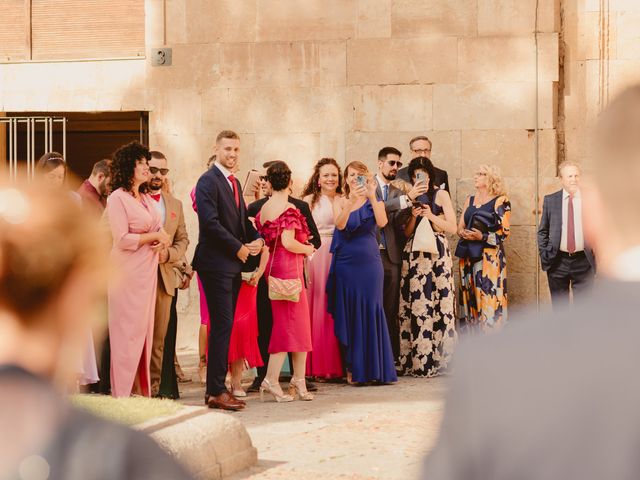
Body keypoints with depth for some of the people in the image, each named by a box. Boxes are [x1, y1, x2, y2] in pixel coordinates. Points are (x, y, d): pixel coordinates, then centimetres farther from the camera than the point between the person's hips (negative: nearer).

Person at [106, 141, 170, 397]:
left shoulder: (147, 198, 17)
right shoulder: (117, 198, -8)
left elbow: (160, 230, 17)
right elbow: (122, 239, -15)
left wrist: (163, 241, -6)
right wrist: (154, 236, -9)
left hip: (148, 271, 8)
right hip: (128, 273, -8)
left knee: (145, 331, 7)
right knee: (128, 331, -7)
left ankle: (142, 391, 10)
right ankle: (122, 393, -3)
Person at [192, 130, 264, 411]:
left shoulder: (234, 183, 19)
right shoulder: (208, 181, -10)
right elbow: (210, 222, -19)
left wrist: (257, 239, 2)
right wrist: (239, 248, -13)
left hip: (233, 263, 9)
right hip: (216, 264, -9)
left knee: (224, 326, 8)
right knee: (222, 325, -10)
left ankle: (216, 388, 12)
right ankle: (216, 391, -7)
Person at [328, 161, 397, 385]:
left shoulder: (374, 202, 7)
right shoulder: (340, 202, 7)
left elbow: (382, 222, -13)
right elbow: (340, 224, -12)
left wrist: (372, 196, -22)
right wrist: (351, 201, -25)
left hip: (370, 263, 0)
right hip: (346, 263, 0)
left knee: (370, 312, -2)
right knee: (348, 314, 0)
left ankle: (374, 369, 2)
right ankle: (353, 368, 4)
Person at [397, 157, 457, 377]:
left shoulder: (441, 195, 7)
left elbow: (452, 228, 1)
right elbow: (406, 233, 12)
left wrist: (431, 216, -10)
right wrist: (413, 216, -5)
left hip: (437, 253, -2)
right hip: (414, 254, 2)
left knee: (438, 303, -8)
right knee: (415, 305, -4)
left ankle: (438, 358, -5)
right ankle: (415, 361, -3)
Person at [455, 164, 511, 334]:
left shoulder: (500, 201, 0)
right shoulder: (470, 200, 17)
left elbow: (505, 232, -6)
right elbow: (460, 227, 16)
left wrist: (482, 236, -18)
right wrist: (464, 233, -8)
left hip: (490, 256, -6)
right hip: (469, 256, 6)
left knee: (489, 300, -10)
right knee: (470, 299, 3)